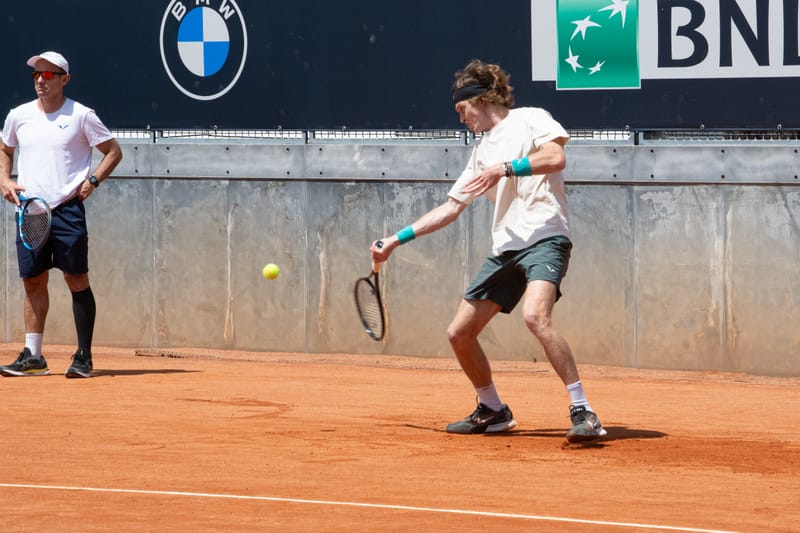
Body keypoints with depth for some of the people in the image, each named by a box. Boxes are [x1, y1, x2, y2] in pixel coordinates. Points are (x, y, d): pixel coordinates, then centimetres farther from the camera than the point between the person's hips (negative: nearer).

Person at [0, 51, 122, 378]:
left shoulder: (80, 115, -1)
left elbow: (113, 151, 4)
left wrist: (93, 181, -9)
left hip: (66, 208, -4)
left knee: (77, 279, -5)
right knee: (33, 281, 5)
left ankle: (84, 356, 1)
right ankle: (32, 356, 10)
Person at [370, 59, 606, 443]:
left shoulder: (530, 119, 3)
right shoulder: (482, 150, 24)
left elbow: (556, 157, -16)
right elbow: (450, 208, 27)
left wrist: (505, 168, -19)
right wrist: (397, 239, 26)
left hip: (544, 237, -8)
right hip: (505, 249, 8)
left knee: (535, 315, -32)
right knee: (459, 333, 6)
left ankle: (583, 412, -29)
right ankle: (492, 411, 26)